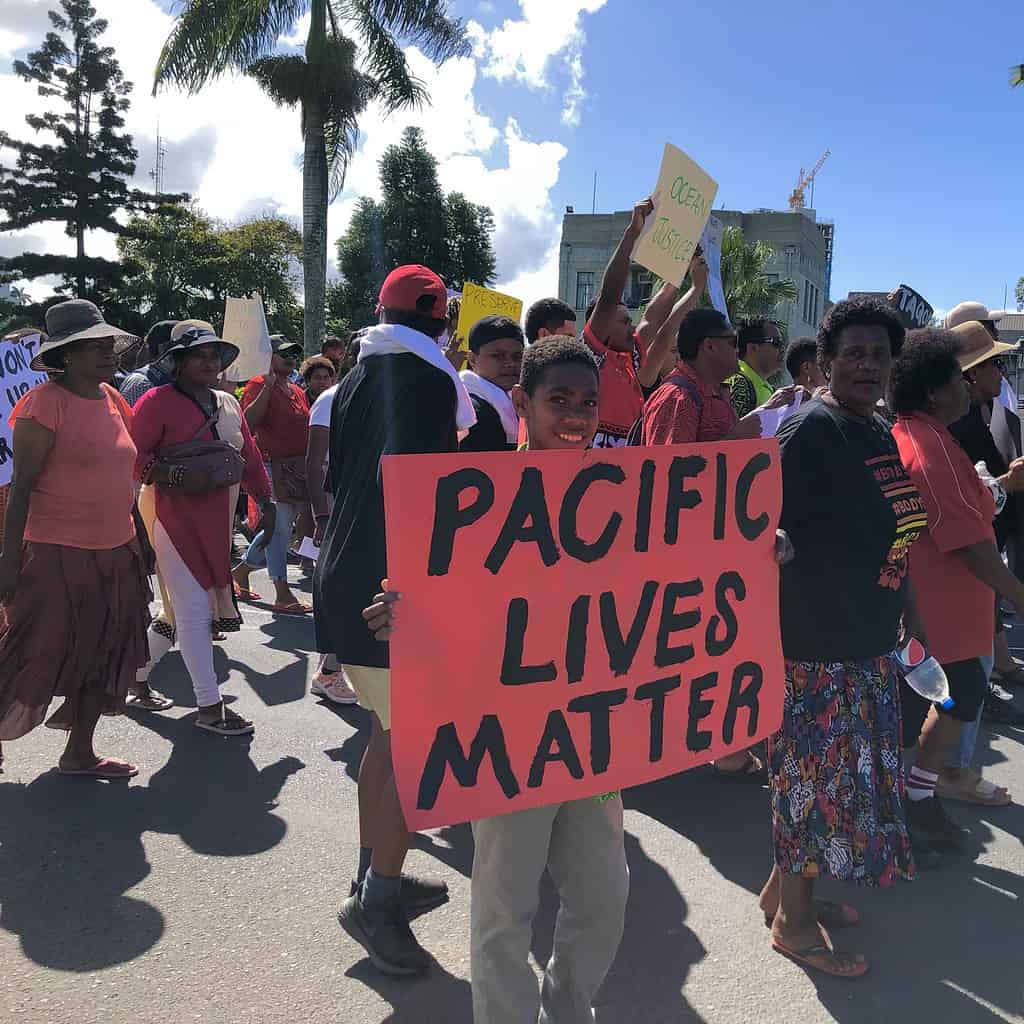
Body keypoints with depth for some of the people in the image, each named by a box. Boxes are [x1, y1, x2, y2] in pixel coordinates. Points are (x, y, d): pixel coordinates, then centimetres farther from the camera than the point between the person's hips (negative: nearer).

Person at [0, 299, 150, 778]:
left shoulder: (111, 398, 9)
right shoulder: (46, 402, -13)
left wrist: (138, 541, 18)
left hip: (115, 553, 8)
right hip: (59, 555, -7)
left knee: (105, 654, 14)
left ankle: (79, 753, 28)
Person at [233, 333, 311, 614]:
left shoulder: (297, 391, 19)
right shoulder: (258, 385, -5)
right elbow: (249, 422, -19)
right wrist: (268, 387, -21)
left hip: (298, 467, 8)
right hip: (273, 465, -8)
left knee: (278, 529, 15)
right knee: (279, 529, -7)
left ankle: (241, 571, 34)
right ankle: (283, 596, -3)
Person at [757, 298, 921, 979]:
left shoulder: (880, 434, 12)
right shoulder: (811, 430, -15)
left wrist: (906, 615, 22)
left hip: (868, 641, 9)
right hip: (815, 641, -9)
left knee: (823, 771, 18)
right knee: (816, 774, 2)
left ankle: (786, 889, 35)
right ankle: (793, 921, 20)